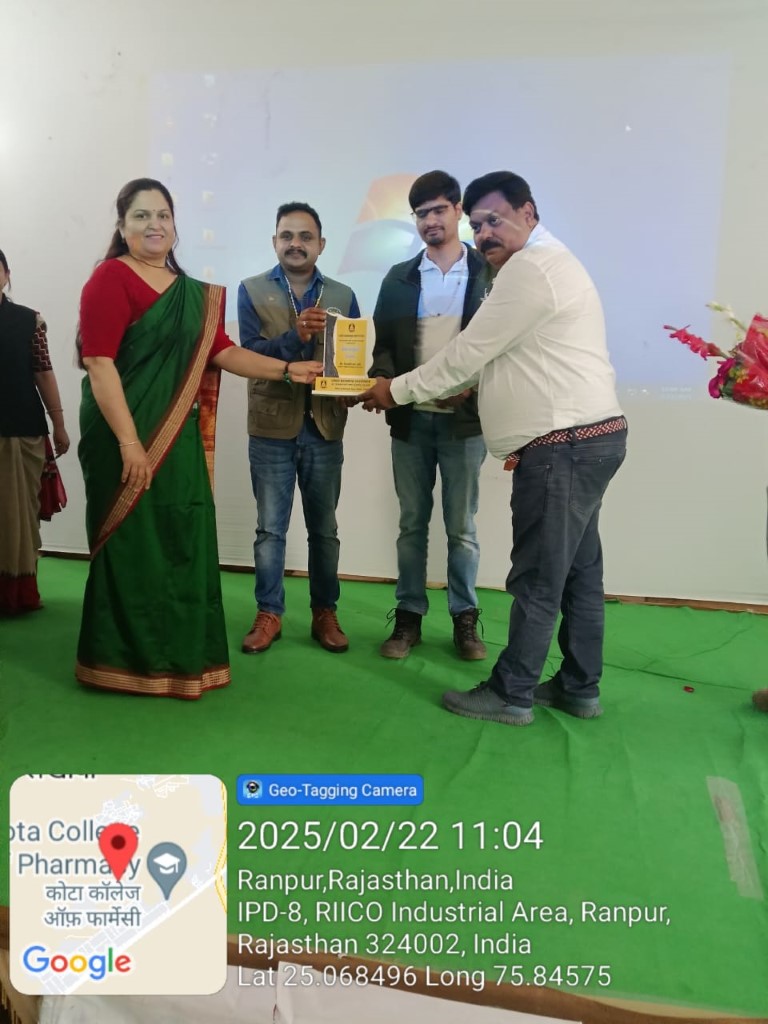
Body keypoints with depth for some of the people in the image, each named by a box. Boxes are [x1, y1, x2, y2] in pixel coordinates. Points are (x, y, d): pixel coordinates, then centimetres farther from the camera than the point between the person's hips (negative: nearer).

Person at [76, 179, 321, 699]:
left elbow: (224, 352, 12)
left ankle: (176, 655, 25)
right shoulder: (110, 279, -7)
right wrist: (129, 441, -20)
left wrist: (288, 369, 2)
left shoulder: (194, 294, 15)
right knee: (131, 545, 1)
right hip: (126, 436, -7)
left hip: (180, 438, 7)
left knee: (181, 544, 10)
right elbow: (99, 363, -15)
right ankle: (125, 659, 17)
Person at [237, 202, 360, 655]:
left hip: (325, 427, 2)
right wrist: (296, 336, -26)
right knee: (271, 528, 6)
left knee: (324, 528, 10)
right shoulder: (252, 290, 3)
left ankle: (325, 613, 23)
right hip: (272, 426, -1)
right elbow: (250, 353, -10)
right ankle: (269, 614, 18)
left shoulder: (342, 295, 8)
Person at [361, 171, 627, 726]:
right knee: (578, 569, 13)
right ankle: (579, 687, 24)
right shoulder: (548, 263, 23)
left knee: (538, 576, -2)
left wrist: (397, 390, -2)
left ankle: (511, 694, 9)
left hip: (565, 444, -11)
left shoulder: (531, 267, -12)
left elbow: (469, 351, -12)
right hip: (587, 436, 11)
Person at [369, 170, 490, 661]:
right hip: (410, 418, 2)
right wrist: (385, 382, -12)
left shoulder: (490, 273, 3)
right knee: (412, 522, 8)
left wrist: (473, 385, -17)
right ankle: (409, 616, 18)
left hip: (465, 418, -2)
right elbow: (383, 344, 9)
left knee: (462, 526, 5)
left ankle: (465, 618, 17)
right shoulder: (399, 278, 10)